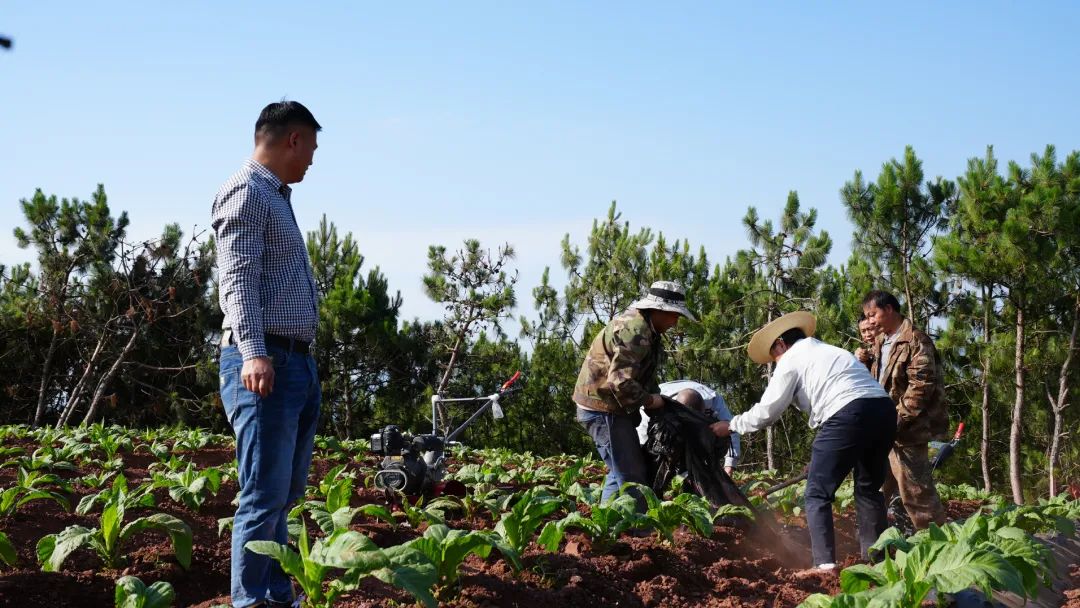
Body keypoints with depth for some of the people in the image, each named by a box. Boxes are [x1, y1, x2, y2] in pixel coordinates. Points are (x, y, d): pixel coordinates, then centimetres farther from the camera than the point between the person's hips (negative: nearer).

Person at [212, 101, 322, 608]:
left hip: (297, 364, 10)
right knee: (265, 496, -10)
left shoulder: (276, 196, 22)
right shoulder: (246, 192, -7)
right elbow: (238, 280, -19)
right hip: (264, 365, -10)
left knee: (286, 494, 11)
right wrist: (253, 353, -31)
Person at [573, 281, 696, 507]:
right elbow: (621, 382, -29)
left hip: (606, 406, 11)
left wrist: (656, 397, 9)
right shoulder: (634, 330, -22)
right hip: (603, 408, -11)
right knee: (630, 475, -11)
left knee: (621, 472, 18)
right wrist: (649, 400, -15)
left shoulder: (644, 328, 14)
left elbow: (646, 375, 24)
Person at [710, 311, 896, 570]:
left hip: (848, 415, -8)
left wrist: (731, 426, 23)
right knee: (869, 489, 22)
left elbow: (766, 411, 8)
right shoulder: (831, 352, 33)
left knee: (818, 494, 1)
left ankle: (825, 564, -7)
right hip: (884, 410, 8)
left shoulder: (791, 359, 10)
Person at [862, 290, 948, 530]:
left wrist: (897, 419, -21)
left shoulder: (915, 341, -11)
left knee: (916, 492, -7)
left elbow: (921, 386, -19)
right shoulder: (880, 343, 17)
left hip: (906, 431, -9)